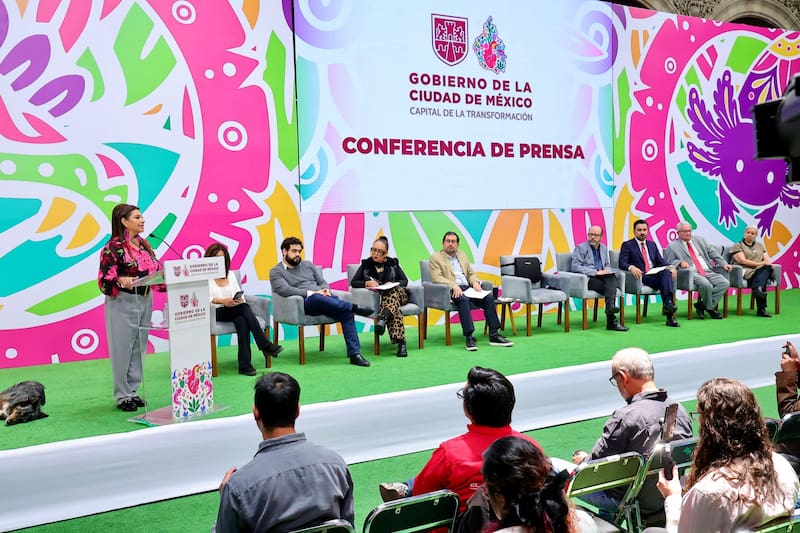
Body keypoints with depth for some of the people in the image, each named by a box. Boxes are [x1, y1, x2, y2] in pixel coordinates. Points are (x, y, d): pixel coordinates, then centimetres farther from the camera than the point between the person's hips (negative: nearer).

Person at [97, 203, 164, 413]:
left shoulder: (144, 244, 11)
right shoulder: (113, 247, -10)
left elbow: (156, 271, 13)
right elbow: (104, 280, -14)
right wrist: (121, 281, -32)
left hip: (145, 300, 7)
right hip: (123, 303, -7)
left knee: (139, 348, 11)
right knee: (122, 348, 1)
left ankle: (133, 391, 22)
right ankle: (122, 396, 12)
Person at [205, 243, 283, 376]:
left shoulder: (230, 274, 21)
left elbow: (240, 294, 15)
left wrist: (240, 299, -10)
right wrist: (222, 301, -24)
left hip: (236, 311, 5)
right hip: (216, 313, -5)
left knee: (242, 320, -32)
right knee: (245, 308, -32)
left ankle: (245, 365, -37)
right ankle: (266, 346, -35)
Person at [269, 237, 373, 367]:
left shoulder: (308, 265, 27)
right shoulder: (276, 272, 9)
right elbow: (285, 290, -8)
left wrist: (326, 290, -2)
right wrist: (312, 293, -17)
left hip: (324, 298, 5)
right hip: (304, 303, -5)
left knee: (346, 311, -26)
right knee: (317, 297, -42)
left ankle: (354, 354, -31)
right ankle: (354, 307, -34)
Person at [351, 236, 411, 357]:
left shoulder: (393, 263, 13)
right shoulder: (366, 264, 10)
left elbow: (405, 281, 10)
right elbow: (353, 282, 5)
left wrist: (393, 284, -12)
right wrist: (367, 283, -16)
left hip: (398, 294, 1)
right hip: (378, 297, -1)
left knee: (393, 291, -38)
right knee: (395, 305, -37)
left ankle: (383, 318, -63)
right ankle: (401, 342, -54)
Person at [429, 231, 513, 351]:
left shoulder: (462, 255, 24)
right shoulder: (435, 258, 5)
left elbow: (471, 273, 25)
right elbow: (436, 278, -8)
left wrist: (475, 282, 0)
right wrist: (454, 285, -23)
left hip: (467, 287, 6)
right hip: (451, 290, -6)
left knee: (489, 297, -18)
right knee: (463, 299, -38)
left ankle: (494, 335, -17)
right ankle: (469, 337, -40)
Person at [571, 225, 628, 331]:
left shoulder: (604, 248, 22)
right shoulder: (581, 248, 1)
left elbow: (608, 265, 30)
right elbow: (575, 267, -12)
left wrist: (607, 271, 2)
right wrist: (596, 272, -18)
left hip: (602, 278, 5)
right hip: (588, 279, -5)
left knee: (612, 277, -30)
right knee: (611, 286, -27)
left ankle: (610, 306, -49)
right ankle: (612, 321, -33)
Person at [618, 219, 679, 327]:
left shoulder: (652, 244, 25)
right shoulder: (627, 245, 8)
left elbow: (660, 262, 18)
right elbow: (622, 263, -4)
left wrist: (671, 267, -4)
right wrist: (631, 267, -27)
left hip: (656, 274, 4)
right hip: (641, 277, -4)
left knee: (667, 272, -31)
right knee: (665, 279, -30)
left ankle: (668, 303, -41)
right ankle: (669, 315, -36)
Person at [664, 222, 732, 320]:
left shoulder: (700, 240, 21)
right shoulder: (672, 246, 7)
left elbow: (712, 252, 19)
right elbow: (668, 262, 1)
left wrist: (724, 264, 8)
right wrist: (680, 262, -17)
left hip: (708, 272, 6)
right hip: (691, 274, -6)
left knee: (725, 283, -18)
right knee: (705, 284, -34)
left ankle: (702, 304, -10)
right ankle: (710, 308, -7)